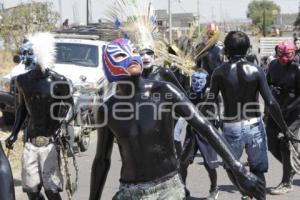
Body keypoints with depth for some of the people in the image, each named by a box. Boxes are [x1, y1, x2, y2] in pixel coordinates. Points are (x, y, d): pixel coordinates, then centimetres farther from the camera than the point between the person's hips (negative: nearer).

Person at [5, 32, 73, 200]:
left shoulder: (58, 81, -10)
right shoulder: (22, 80, 5)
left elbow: (69, 110, -3)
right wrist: (14, 134, 12)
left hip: (51, 140, -5)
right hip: (30, 140, 5)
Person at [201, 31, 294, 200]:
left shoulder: (220, 72, -4)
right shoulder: (256, 71, -4)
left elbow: (210, 102, -5)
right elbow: (271, 103, -9)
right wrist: (285, 129, -1)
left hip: (231, 127, 0)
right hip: (254, 126, 1)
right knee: (258, 170, 14)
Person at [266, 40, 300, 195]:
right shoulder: (274, 65, 1)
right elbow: (267, 83, 15)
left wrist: (287, 109, -22)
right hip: (276, 110, 6)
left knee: (285, 143, -7)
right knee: (271, 143, 5)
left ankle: (287, 183, 5)